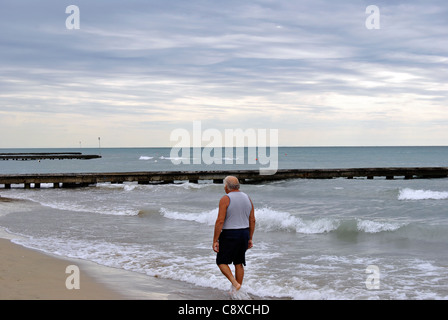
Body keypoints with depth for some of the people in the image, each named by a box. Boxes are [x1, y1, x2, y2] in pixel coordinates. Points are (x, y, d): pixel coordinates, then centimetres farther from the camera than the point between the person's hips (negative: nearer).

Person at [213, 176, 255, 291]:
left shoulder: (225, 199, -12)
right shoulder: (247, 198, 7)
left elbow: (220, 221, -17)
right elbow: (252, 220, 9)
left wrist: (215, 241, -13)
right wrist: (250, 238, 16)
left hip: (229, 235, -6)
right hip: (244, 234, 6)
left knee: (222, 261, 6)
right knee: (239, 263, 15)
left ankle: (235, 283, -11)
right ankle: (238, 290, 18)